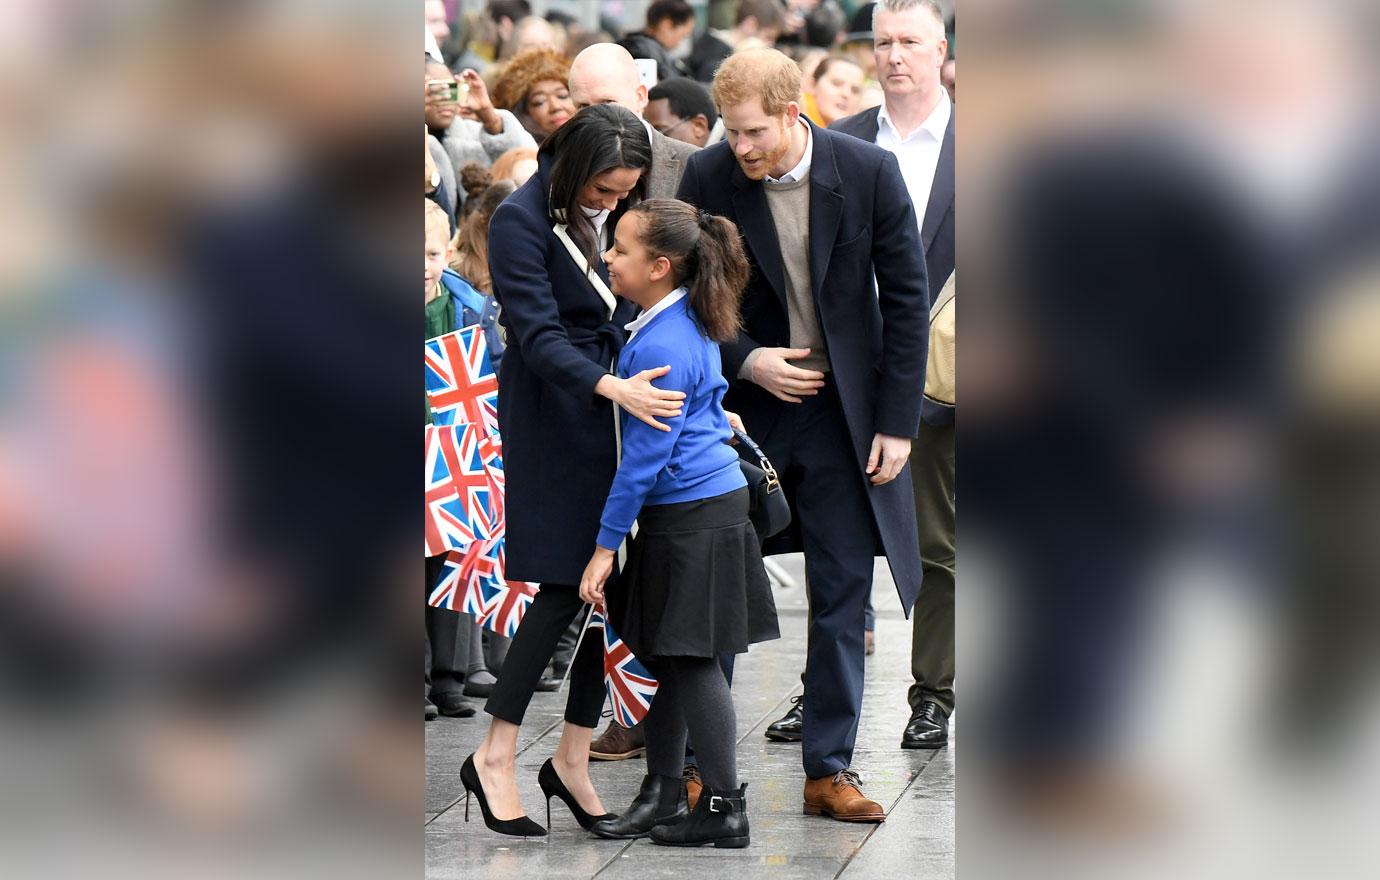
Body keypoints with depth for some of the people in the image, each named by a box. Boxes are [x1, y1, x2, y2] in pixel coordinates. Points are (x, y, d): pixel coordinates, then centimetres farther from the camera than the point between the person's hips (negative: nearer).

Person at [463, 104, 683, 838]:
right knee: (567, 586, -8)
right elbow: (540, 337, -20)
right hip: (555, 416, -6)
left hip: (626, 405, 6)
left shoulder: (618, 210, 5)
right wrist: (613, 387, -35)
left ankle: (571, 760, 13)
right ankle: (494, 758, 2)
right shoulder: (520, 223, -14)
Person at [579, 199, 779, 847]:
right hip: (707, 503, 10)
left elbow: (645, 456, -19)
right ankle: (663, 795, 21)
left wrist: (606, 544, -14)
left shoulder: (662, 347, -21)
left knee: (691, 660, -2)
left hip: (693, 518, -10)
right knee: (665, 655, 14)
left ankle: (724, 807, 4)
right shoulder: (687, 322, 7)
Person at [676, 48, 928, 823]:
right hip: (744, 405, 0)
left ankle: (830, 768, 9)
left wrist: (897, 422, -6)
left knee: (844, 597, 2)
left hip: (843, 408, 0)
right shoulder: (708, 178, -9)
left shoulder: (870, 172, -10)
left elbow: (906, 299, -4)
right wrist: (746, 360, -15)